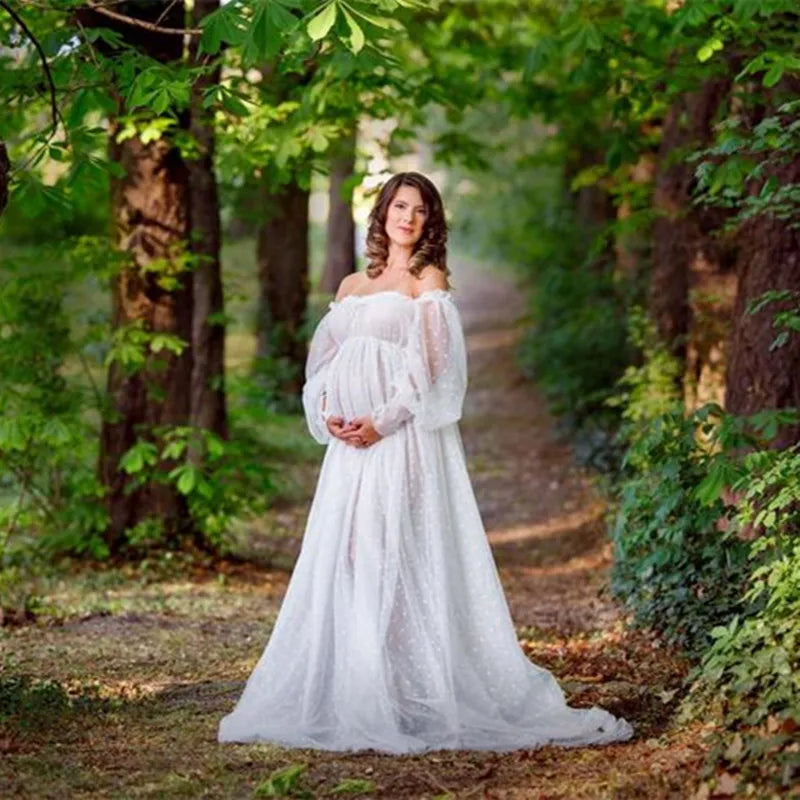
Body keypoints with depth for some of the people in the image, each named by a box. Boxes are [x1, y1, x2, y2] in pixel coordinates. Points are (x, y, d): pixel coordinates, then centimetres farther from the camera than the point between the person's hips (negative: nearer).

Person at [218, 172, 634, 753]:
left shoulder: (428, 280, 3)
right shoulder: (352, 286, 20)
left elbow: (429, 366, -7)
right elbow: (324, 361, 15)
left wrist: (382, 421, -16)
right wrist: (326, 414, -4)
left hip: (402, 438, -6)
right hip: (349, 443, 6)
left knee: (395, 555, -11)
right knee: (342, 558, 2)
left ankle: (411, 699, -10)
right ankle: (347, 693, 7)